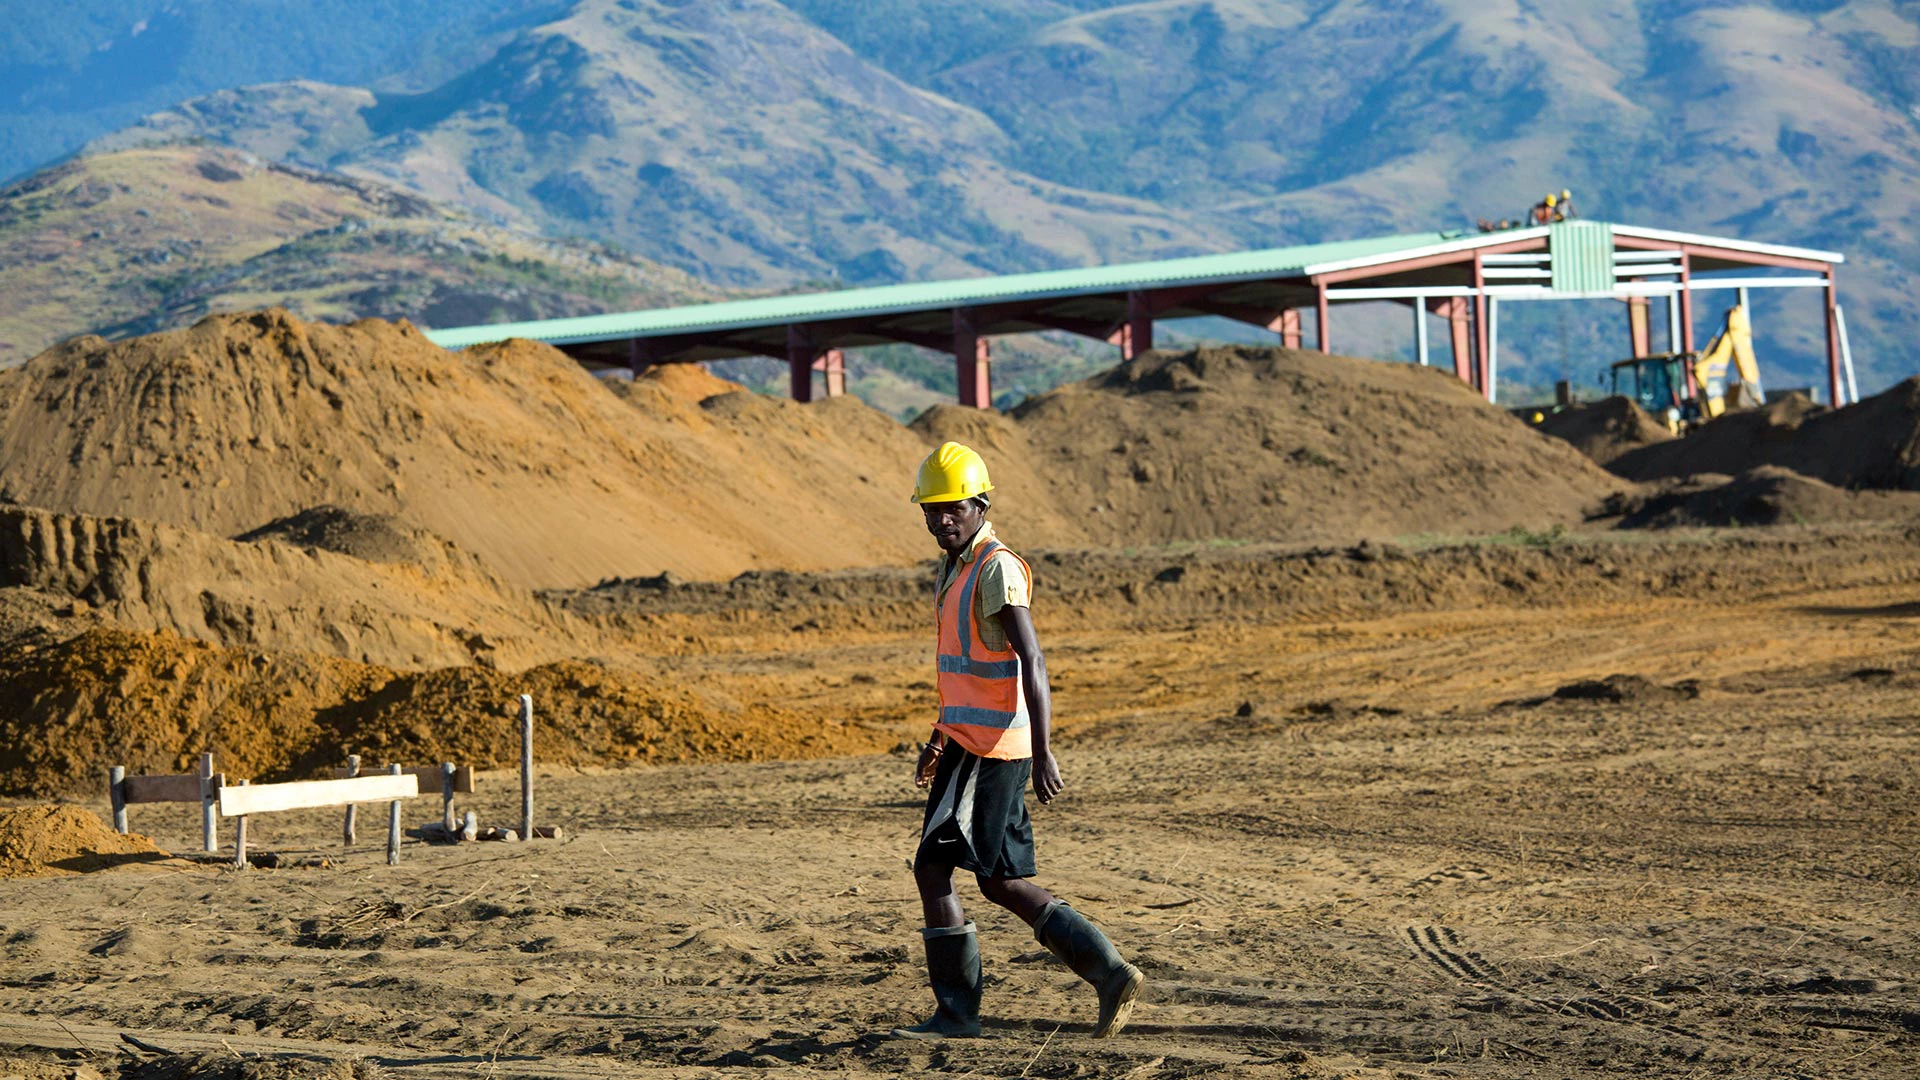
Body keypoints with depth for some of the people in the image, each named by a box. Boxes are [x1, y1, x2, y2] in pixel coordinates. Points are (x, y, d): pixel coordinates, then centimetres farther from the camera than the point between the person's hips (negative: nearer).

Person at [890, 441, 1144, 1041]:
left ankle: (956, 1012, -2)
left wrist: (1043, 754, -25)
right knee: (1002, 882, 9)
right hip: (970, 740, 10)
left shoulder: (997, 568, -13)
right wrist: (939, 739, 32)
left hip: (989, 747, -10)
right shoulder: (956, 568, 17)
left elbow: (1031, 663, -19)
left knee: (933, 868, -7)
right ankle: (1110, 975, 10)